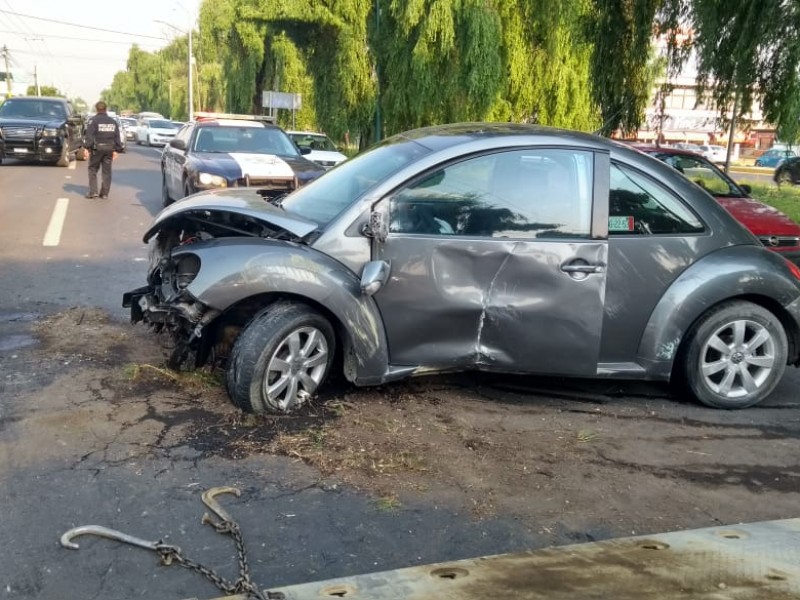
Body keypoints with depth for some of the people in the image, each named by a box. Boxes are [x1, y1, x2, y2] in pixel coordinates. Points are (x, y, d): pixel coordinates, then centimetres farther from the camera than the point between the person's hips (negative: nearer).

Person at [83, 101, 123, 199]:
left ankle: (93, 191, -2)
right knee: (107, 171, 7)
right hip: (109, 149, 4)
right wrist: (116, 150, 15)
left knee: (92, 169, 6)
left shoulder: (94, 120, -5)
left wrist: (87, 147, -11)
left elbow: (89, 135, -12)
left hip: (97, 148, -4)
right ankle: (104, 193, 8)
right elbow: (117, 137, 13)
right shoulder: (113, 122, 12)